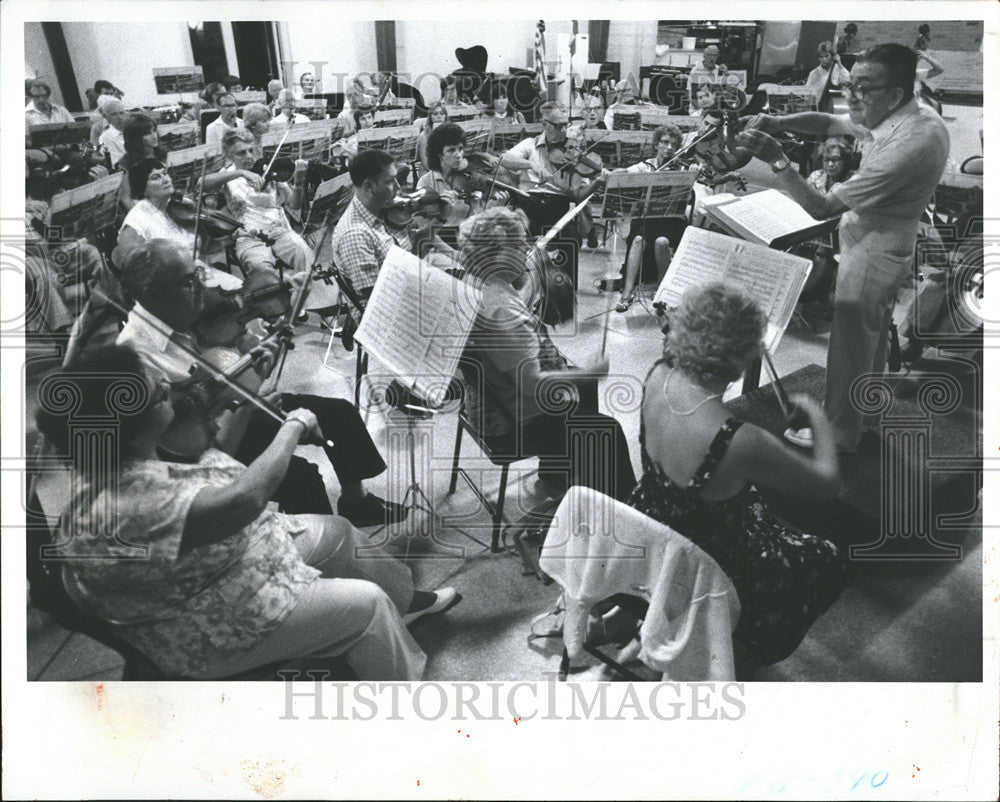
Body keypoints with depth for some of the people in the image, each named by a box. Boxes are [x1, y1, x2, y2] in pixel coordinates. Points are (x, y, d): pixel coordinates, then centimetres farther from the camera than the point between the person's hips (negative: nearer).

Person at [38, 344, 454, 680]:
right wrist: (293, 426, -31)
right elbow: (244, 498, -44)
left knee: (337, 532, 16)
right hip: (222, 637, -9)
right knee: (365, 602, -8)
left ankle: (404, 600, 41)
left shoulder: (123, 461, -9)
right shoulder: (125, 507, -39)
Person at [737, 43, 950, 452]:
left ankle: (841, 435, 25)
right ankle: (865, 411, 46)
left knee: (849, 350, 7)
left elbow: (821, 207, -30)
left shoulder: (904, 147, -32)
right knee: (872, 341, 25)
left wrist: (777, 159, -31)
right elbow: (828, 123, 3)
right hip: (887, 250, 10)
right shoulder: (917, 115, -2)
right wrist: (776, 122, -14)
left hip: (871, 257, -10)